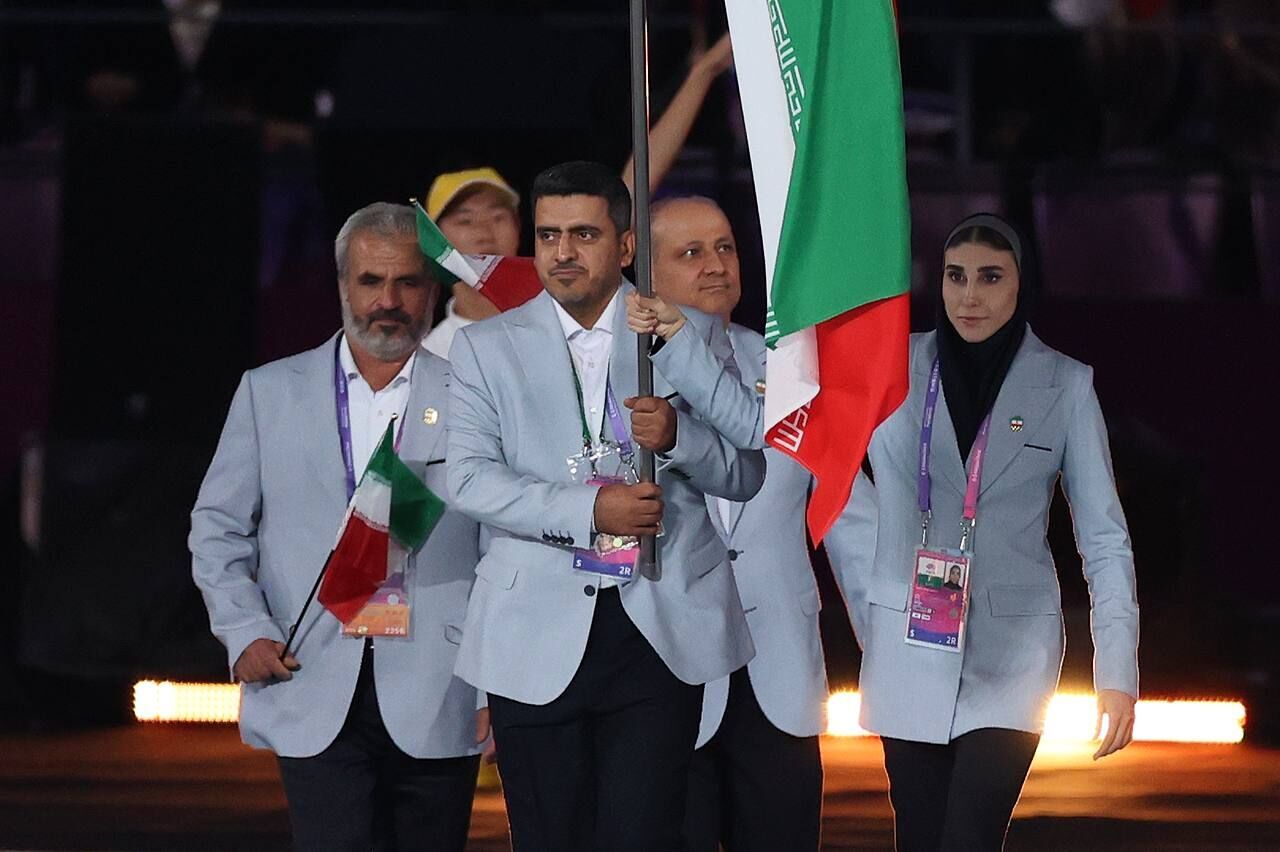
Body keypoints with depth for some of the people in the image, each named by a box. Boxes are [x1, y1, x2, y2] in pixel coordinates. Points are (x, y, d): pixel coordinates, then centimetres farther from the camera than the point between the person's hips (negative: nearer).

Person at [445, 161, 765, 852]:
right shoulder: (486, 347, 9)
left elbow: (746, 474, 8)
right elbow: (468, 478, -3)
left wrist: (678, 436, -13)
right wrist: (588, 511, -16)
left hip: (660, 634, -1)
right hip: (536, 637, 1)